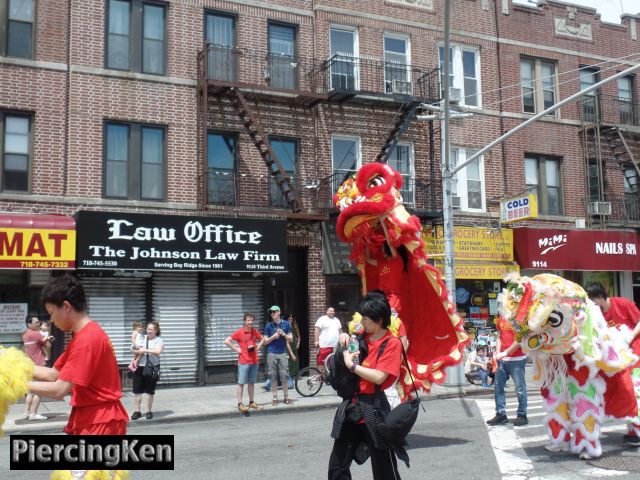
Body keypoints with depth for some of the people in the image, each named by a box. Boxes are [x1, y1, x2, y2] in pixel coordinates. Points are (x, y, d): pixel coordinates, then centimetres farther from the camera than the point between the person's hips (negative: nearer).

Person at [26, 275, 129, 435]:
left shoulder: (87, 339, -21)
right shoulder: (83, 337, 13)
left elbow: (59, 390, -23)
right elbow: (53, 374, 13)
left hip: (101, 422, -10)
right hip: (87, 420, 10)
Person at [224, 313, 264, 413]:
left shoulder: (255, 332, 6)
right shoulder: (239, 332, -9)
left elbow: (263, 339, 25)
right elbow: (227, 341, -12)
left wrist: (258, 346, 9)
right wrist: (236, 349, -12)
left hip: (254, 361, 5)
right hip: (243, 362, -5)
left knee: (252, 382, 12)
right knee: (241, 383, -1)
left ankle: (252, 402, 21)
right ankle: (240, 404, 3)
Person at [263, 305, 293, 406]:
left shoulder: (286, 324, 5)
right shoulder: (268, 326, 4)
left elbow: (291, 339, 7)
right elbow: (265, 341, 5)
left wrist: (283, 334, -11)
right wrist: (273, 336, -11)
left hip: (283, 353, 0)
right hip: (272, 353, 0)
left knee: (284, 376, -2)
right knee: (273, 377, 2)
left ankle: (286, 397, 8)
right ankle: (275, 398, 10)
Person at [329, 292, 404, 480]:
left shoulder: (392, 343, -12)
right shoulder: (364, 338, 9)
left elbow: (379, 377, -21)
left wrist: (352, 364, -13)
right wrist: (344, 338, 7)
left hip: (373, 408, -7)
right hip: (352, 404, 7)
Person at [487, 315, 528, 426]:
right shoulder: (500, 320, 12)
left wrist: (505, 352, -18)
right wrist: (498, 352, 3)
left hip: (517, 359, -7)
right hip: (502, 359, 7)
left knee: (520, 388, 0)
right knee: (497, 387, 8)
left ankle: (522, 415, 10)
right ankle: (501, 414, 16)